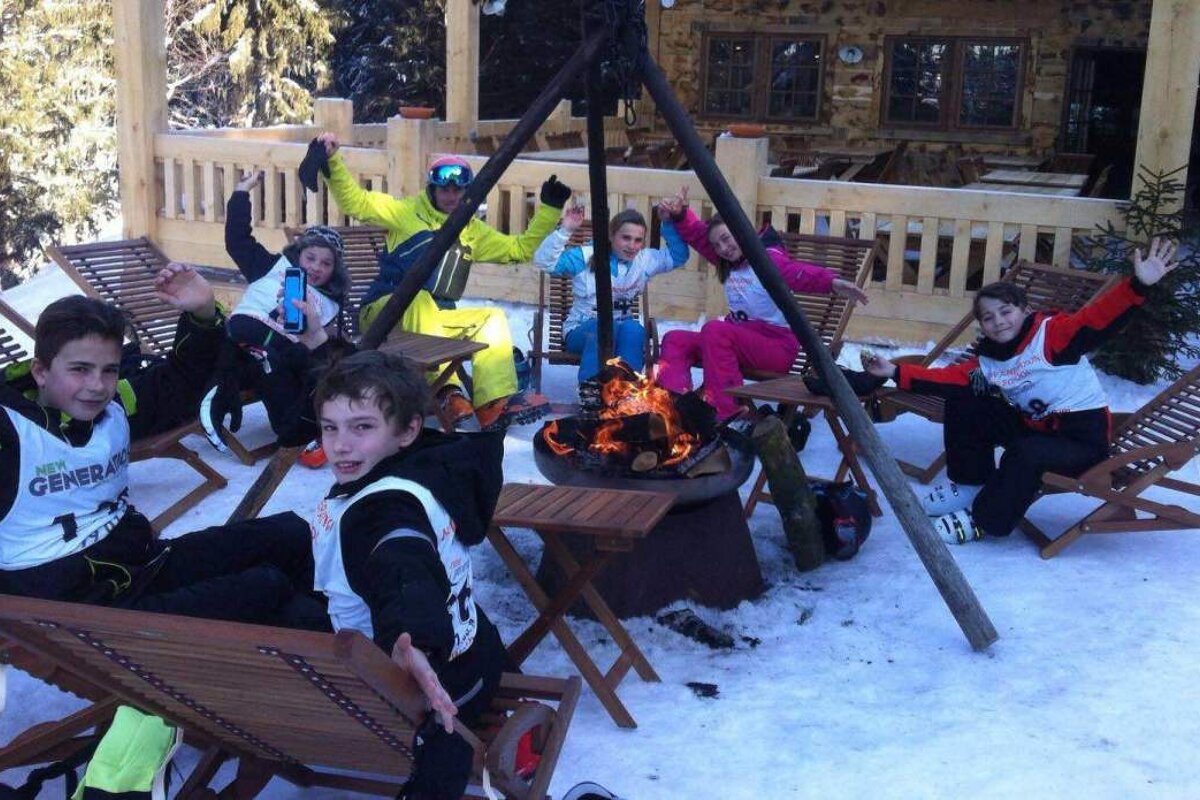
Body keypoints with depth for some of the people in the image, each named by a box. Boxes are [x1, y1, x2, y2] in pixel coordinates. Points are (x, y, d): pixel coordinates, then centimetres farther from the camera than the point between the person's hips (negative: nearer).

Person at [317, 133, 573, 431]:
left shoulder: (473, 231, 18)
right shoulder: (407, 212, 3)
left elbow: (521, 248, 21)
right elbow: (356, 201, -6)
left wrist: (548, 209, 13)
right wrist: (333, 161, -19)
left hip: (435, 320, 5)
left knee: (493, 318, -14)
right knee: (420, 298, -38)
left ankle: (495, 403, -28)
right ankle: (445, 391, -48)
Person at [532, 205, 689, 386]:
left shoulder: (645, 260, 7)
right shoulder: (586, 256, -7)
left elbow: (678, 256, 10)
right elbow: (544, 261, -15)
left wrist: (669, 223, -4)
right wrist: (565, 230, -27)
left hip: (622, 332, 3)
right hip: (582, 330, -3)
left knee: (633, 329, -33)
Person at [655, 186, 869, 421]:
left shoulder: (769, 259, -12)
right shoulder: (728, 263, 13)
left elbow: (801, 273, -32)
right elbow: (697, 234, 17)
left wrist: (831, 282, -52)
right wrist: (680, 214, -3)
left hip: (776, 345, -9)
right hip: (742, 337, 9)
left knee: (714, 330, -32)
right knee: (675, 340, 0)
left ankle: (725, 411, -32)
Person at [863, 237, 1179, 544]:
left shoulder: (1051, 333, -16)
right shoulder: (986, 361, 4)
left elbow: (1097, 320, -30)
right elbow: (948, 378, -6)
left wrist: (1138, 285, -47)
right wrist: (896, 372, -16)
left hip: (1084, 437, -7)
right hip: (1038, 427, 7)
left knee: (1025, 453, -37)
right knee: (963, 405, 0)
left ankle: (984, 520, -15)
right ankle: (969, 485, 12)